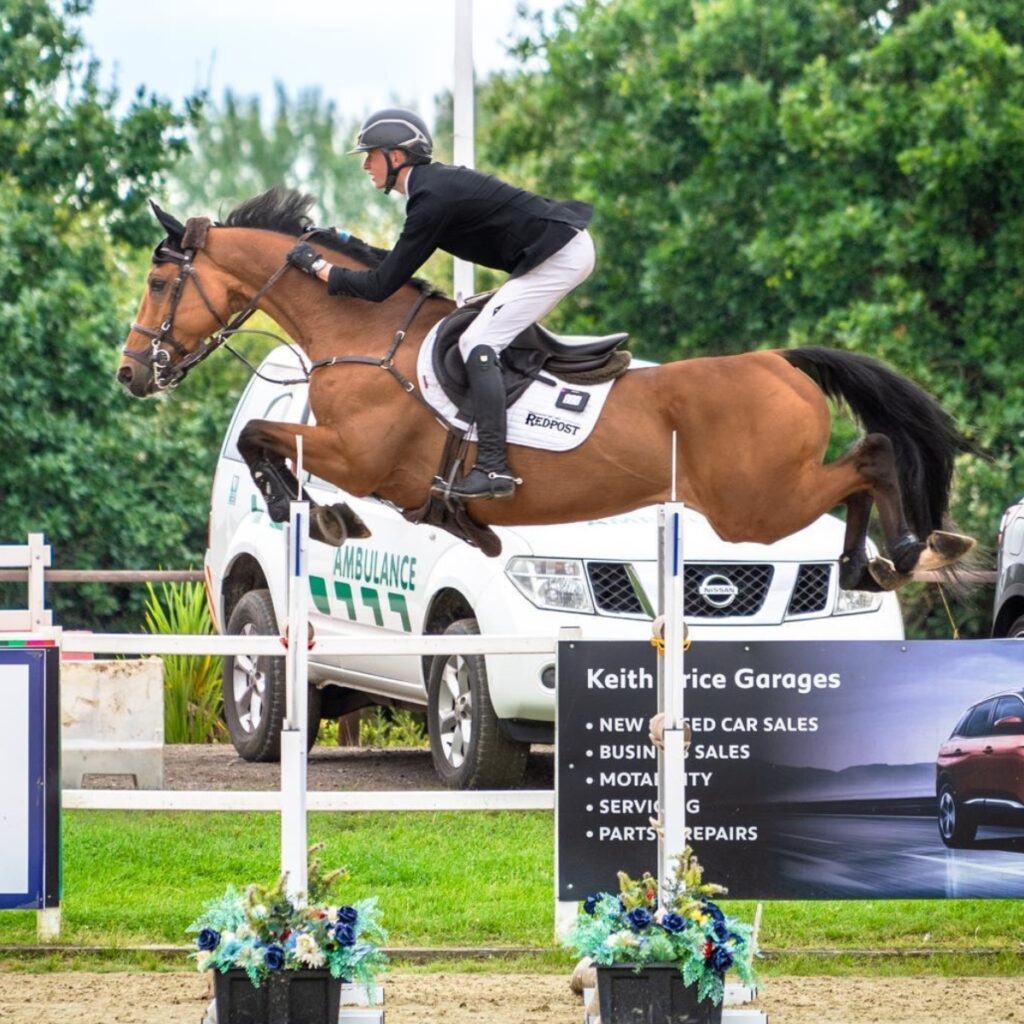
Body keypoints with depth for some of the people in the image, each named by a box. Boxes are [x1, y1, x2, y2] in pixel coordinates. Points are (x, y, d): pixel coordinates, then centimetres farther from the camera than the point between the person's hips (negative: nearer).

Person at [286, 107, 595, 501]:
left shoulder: (432, 199, -17)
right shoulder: (436, 182, 13)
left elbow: (381, 286, -13)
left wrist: (319, 266, -3)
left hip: (557, 256, -10)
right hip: (570, 246, 10)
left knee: (478, 343, -13)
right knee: (495, 333, 20)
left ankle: (493, 468, -20)